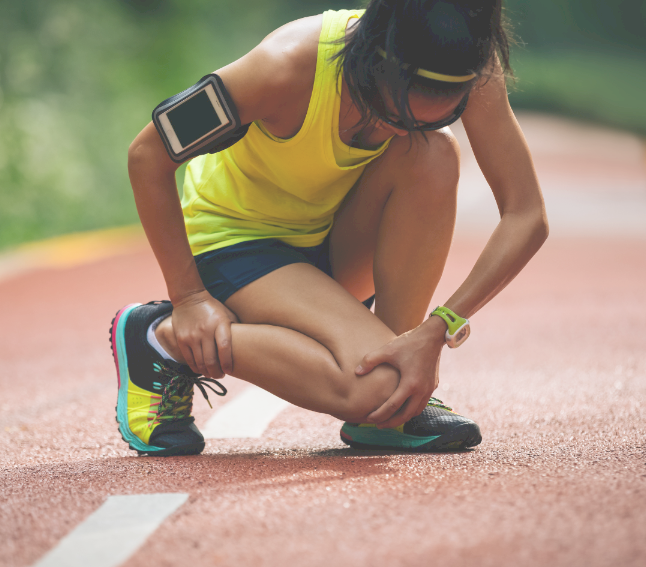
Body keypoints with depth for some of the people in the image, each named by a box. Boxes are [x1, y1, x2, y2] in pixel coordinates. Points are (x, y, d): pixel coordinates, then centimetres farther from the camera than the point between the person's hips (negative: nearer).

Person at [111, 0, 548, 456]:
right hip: (235, 237, -5)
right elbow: (148, 154, -22)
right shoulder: (290, 67, -33)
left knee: (434, 154, -28)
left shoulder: (463, 73, -23)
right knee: (374, 383, -29)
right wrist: (188, 297, -20)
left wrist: (435, 331, -31)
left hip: (336, 239, 5)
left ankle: (394, 409, -14)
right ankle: (163, 335, -8)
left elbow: (527, 218, -22)